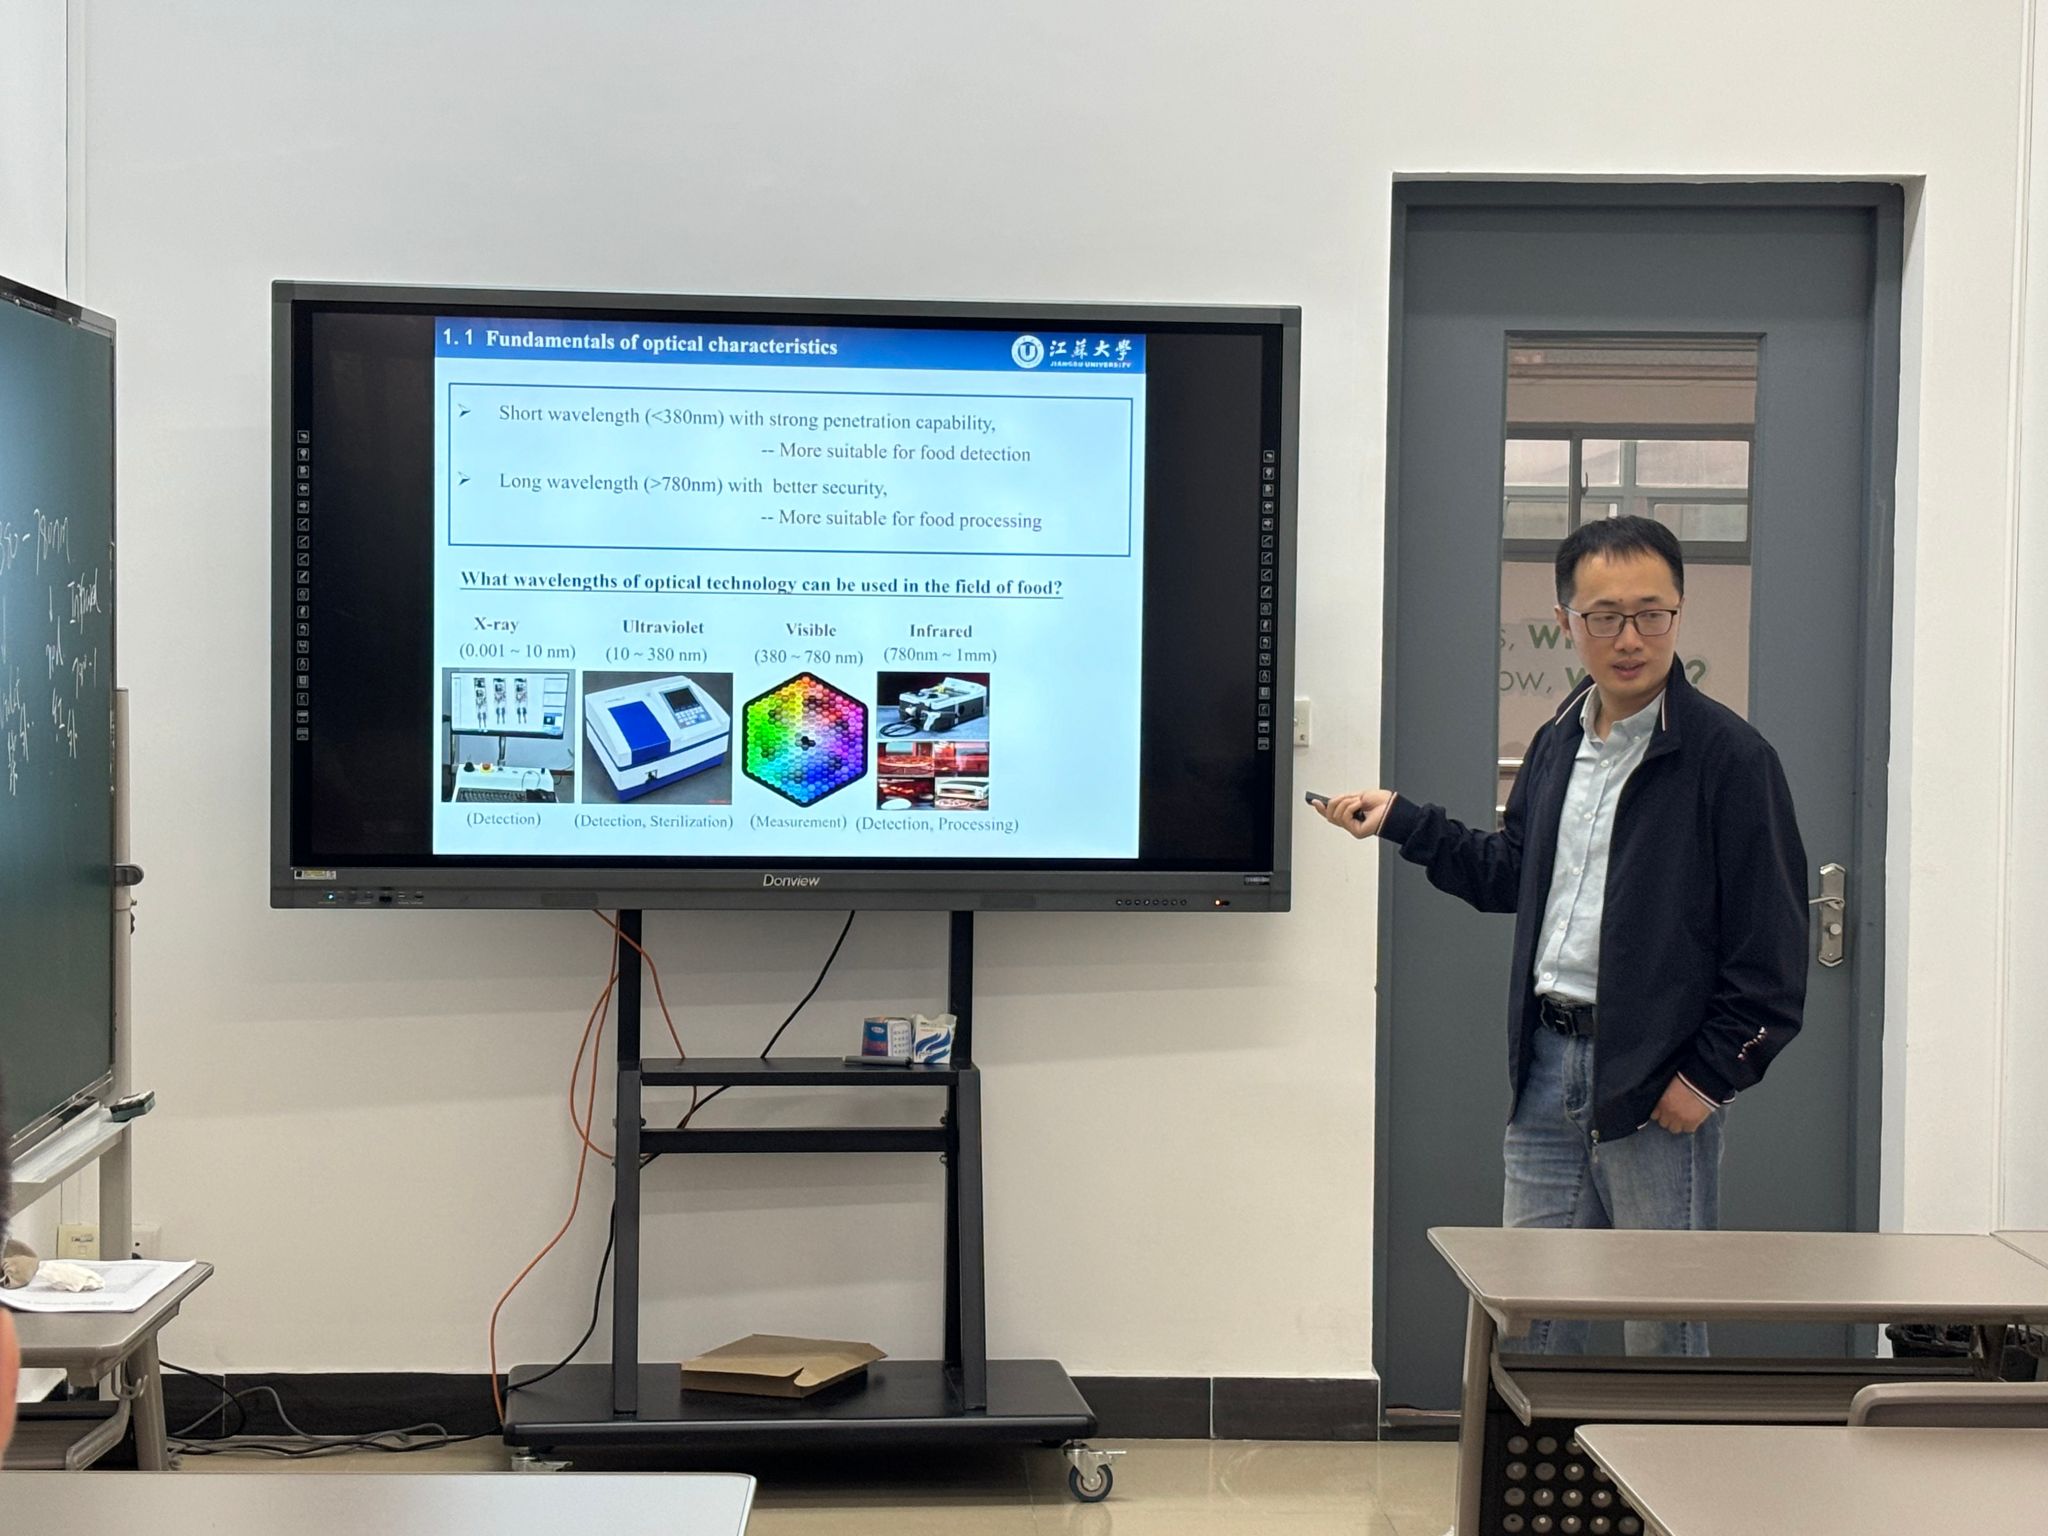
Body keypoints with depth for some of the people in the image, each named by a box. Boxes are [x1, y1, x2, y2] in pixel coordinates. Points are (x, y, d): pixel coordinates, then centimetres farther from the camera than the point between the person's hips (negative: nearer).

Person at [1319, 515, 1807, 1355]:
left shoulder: (1727, 756, -11)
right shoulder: (1558, 742, 12)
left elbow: (1771, 946, -11)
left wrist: (1711, 1074, -14)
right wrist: (1403, 821, 14)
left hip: (1657, 1082, -6)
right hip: (1548, 1066, 6)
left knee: (1663, 1333, 4)